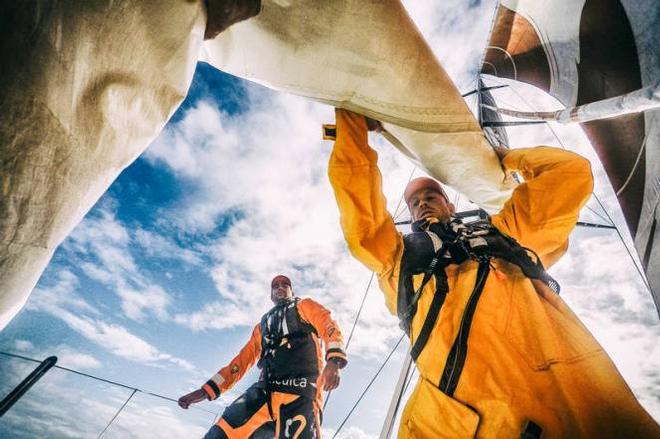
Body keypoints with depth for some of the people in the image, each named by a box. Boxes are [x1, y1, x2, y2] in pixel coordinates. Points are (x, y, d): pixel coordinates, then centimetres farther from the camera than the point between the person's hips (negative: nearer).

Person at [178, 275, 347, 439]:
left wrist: (333, 360, -20)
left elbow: (327, 325, 1)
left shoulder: (305, 306, 18)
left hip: (300, 392, -4)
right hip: (264, 390, 5)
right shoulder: (262, 325, 32)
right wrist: (207, 389, 22)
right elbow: (243, 359, 30)